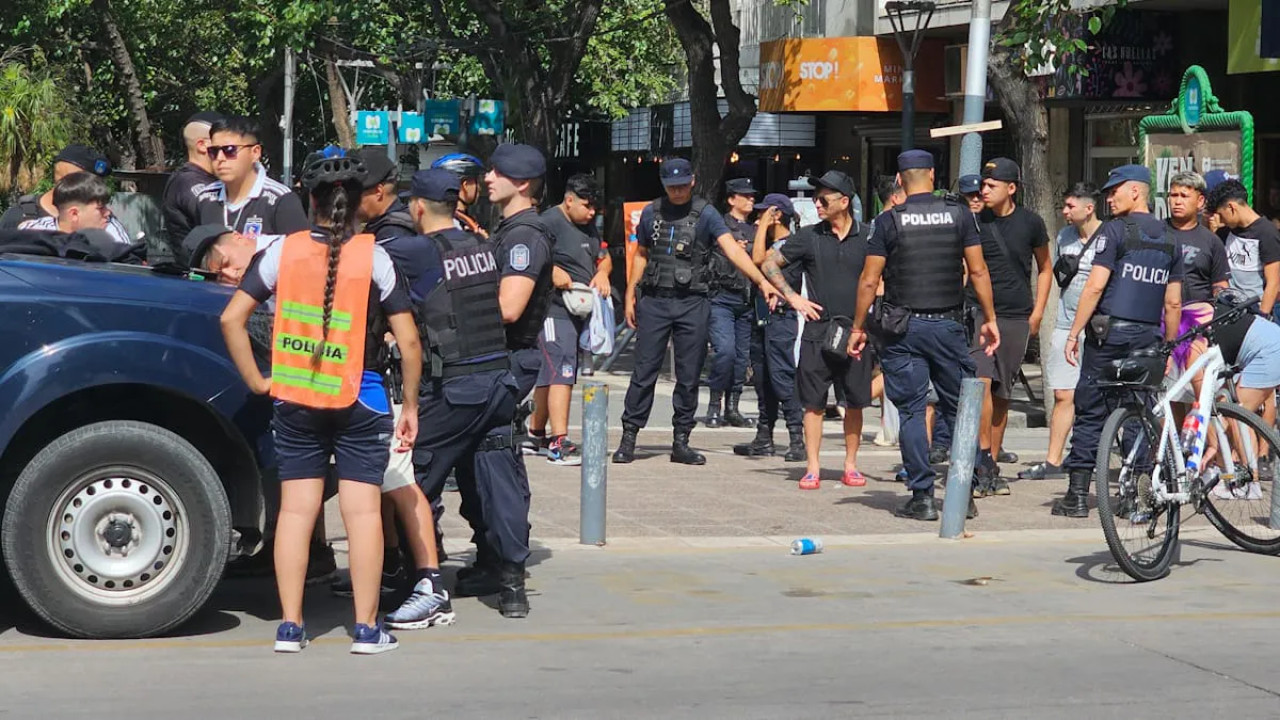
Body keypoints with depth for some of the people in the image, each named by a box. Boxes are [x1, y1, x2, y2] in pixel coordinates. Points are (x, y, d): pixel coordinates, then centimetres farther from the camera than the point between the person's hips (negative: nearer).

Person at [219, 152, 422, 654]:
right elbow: (408, 341, -7)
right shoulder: (374, 257, -6)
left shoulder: (284, 252, -1)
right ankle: (366, 627, 3)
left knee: (295, 509, 8)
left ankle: (290, 625, 10)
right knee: (362, 510, 2)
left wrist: (256, 381, 4)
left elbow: (231, 318, -4)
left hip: (294, 401, 2)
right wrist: (410, 406, 2)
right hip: (359, 401, -2)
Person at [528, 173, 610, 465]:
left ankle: (536, 431, 29)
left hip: (580, 309, 9)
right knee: (562, 371, -17)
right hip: (554, 309, -9)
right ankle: (558, 443, -22)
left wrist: (602, 272, 7)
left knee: (550, 373, 17)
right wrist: (552, 271, -26)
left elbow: (603, 257, 29)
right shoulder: (550, 222, -10)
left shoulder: (588, 227, 19)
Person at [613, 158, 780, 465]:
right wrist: (630, 296, 12)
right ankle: (628, 437, 5)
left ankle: (681, 442, 10)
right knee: (644, 372, -1)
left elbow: (732, 249, -12)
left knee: (689, 377, 2)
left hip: (692, 304, -1)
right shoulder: (651, 213, 7)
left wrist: (762, 281, -24)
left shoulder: (705, 214, -2)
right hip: (654, 302, 1)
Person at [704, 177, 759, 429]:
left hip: (747, 301, 5)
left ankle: (732, 409, 12)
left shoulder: (755, 231, 18)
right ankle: (715, 406, -6)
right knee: (725, 350, -18)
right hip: (722, 298, -5)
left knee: (742, 355, 4)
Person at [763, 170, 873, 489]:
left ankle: (850, 466, 15)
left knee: (855, 402, 5)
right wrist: (793, 298, 4)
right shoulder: (809, 236, 4)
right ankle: (813, 468, 2)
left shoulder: (867, 237, 3)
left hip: (855, 330, 0)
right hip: (818, 329, 0)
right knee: (814, 402, -1)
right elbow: (770, 264, 12)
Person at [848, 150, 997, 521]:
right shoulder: (959, 215, 1)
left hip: (903, 328, -1)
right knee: (958, 408, 9)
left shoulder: (889, 221, -4)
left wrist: (858, 327, 4)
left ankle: (922, 497, 0)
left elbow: (869, 280, -4)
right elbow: (978, 271, 2)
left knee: (911, 412, 3)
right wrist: (989, 319, 10)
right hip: (948, 324, 2)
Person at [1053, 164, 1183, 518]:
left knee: (1090, 412, -1)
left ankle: (1077, 495, -2)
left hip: (1109, 331, -5)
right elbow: (1173, 304, 12)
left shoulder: (1115, 230, -6)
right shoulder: (1169, 239, 12)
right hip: (1148, 336, 5)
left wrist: (1074, 333, -8)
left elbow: (1095, 286, -12)